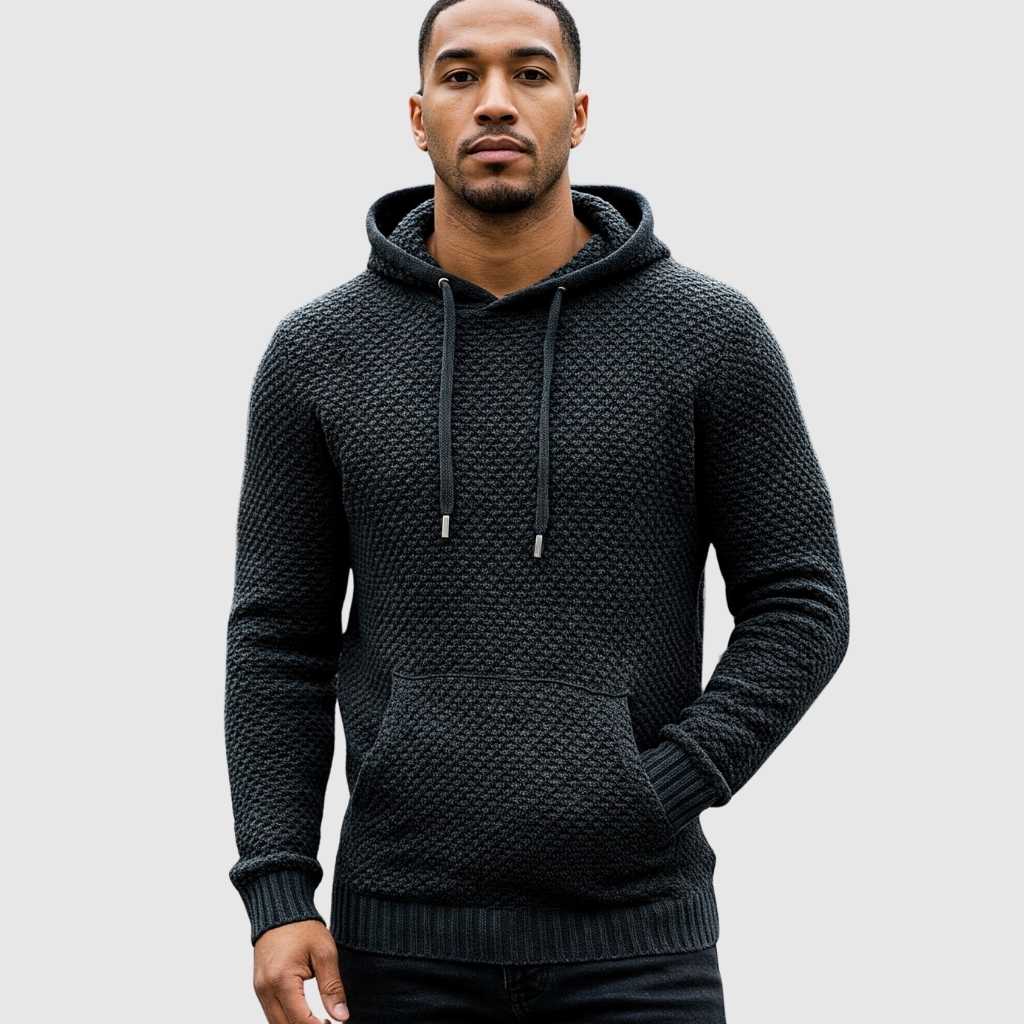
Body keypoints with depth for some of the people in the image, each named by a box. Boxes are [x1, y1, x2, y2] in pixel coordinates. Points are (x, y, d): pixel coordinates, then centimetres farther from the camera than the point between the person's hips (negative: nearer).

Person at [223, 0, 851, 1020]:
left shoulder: (711, 333, -3)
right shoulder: (318, 351, 2)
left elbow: (799, 606, -1)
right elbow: (279, 639, 4)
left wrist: (655, 798, -13)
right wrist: (276, 897, -6)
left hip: (631, 934, -1)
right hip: (406, 932, 2)